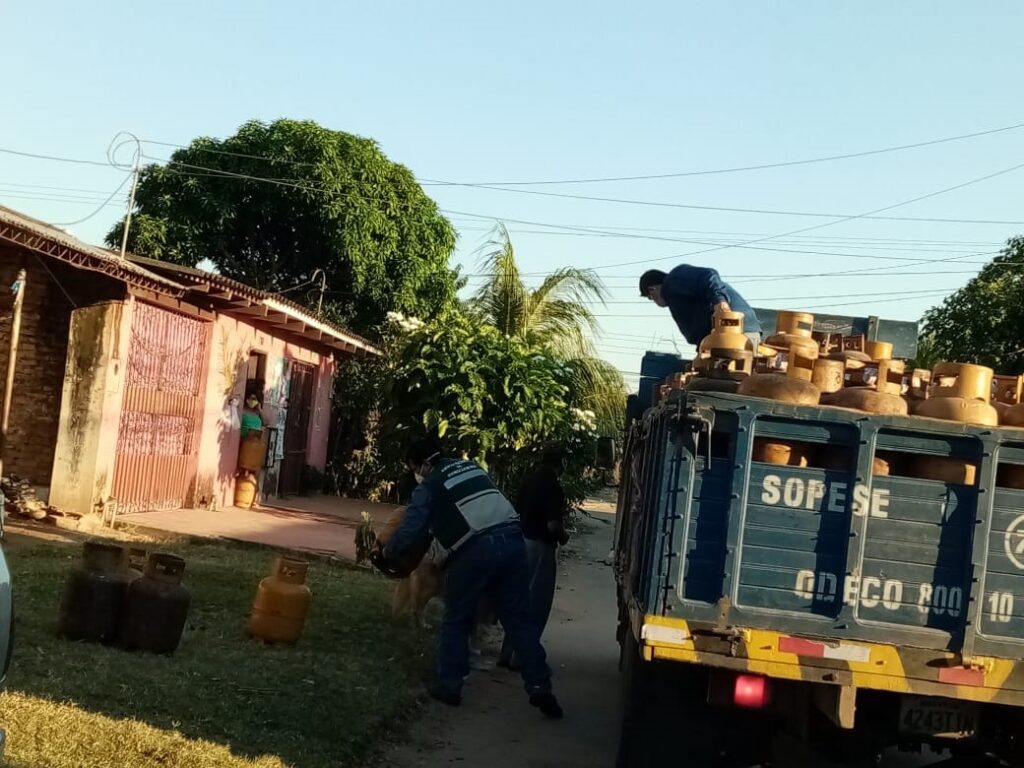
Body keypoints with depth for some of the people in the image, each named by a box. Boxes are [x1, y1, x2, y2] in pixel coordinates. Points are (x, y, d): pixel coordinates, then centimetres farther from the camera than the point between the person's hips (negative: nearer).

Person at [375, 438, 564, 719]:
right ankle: (539, 687, 3)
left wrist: (386, 552, 19)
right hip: (511, 538, 5)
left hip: (476, 549, -5)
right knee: (518, 618, 8)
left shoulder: (428, 487, 6)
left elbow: (411, 530, 1)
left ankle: (449, 685, 18)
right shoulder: (470, 466, 23)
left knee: (457, 621, 13)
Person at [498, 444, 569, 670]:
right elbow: (553, 524, -22)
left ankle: (508, 653, 21)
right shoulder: (553, 487, -17)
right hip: (540, 546, -8)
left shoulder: (528, 478, 6)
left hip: (522, 540, 8)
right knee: (537, 603, 2)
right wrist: (563, 537, -3)